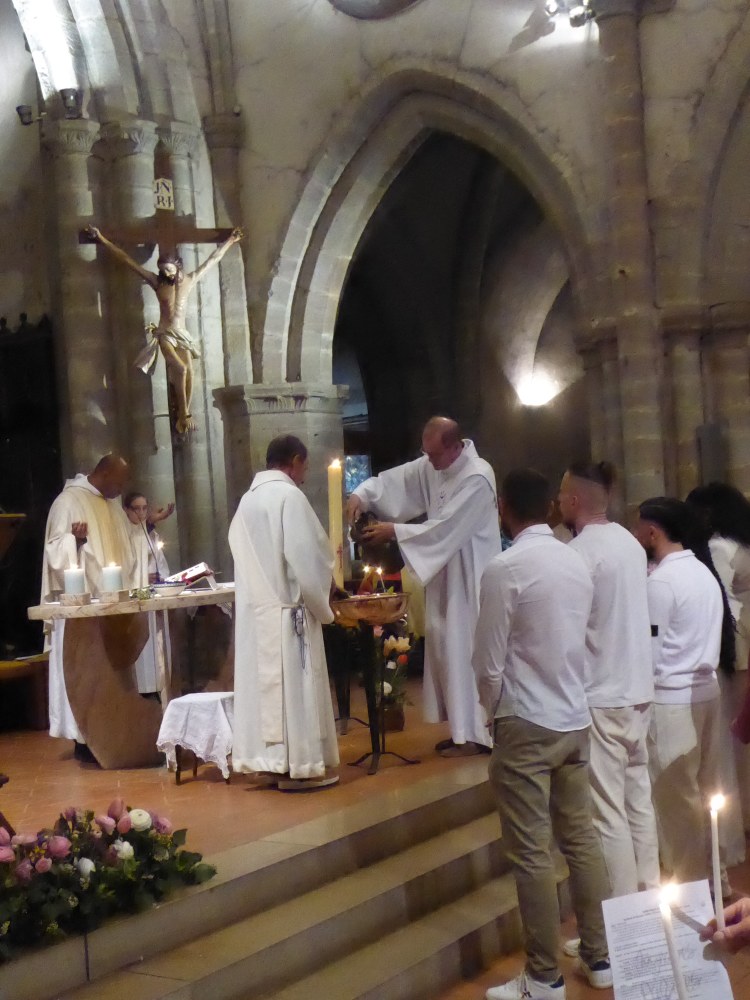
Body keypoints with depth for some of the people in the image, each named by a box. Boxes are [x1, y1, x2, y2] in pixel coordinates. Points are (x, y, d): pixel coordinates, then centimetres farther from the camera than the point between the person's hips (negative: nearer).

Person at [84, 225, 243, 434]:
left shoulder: (189, 280, 5)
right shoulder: (157, 282, -2)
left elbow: (212, 260, 15)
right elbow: (127, 260, -4)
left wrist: (229, 242, 23)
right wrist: (102, 240, -5)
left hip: (182, 335, 3)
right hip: (165, 334, -3)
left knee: (188, 372, -12)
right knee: (180, 369, -22)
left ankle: (184, 414, -2)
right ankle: (184, 414, -14)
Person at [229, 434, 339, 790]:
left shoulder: (248, 500, 11)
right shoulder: (289, 496, -13)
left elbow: (245, 555, 12)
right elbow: (306, 557, -16)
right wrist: (323, 607, -6)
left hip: (254, 607, 8)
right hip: (287, 609, -8)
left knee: (265, 681, 11)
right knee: (294, 684, -1)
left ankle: (269, 759, 16)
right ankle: (298, 765, 3)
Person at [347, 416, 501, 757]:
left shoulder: (477, 478, -22)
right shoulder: (432, 465, 4)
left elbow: (444, 528, -24)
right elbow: (395, 478, 7)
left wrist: (394, 531, -21)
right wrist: (362, 495, -11)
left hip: (469, 578, -9)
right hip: (445, 575, 9)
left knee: (466, 651, -7)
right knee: (445, 649, 11)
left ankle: (476, 734, 0)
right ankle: (463, 727, 20)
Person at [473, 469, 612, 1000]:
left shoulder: (505, 569, -15)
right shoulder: (578, 563, 3)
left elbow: (489, 662, -11)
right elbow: (580, 641, 8)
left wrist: (495, 710, 6)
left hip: (526, 725, -7)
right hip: (575, 719, 7)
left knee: (532, 854, 1)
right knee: (581, 839, 15)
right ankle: (600, 956, 25)